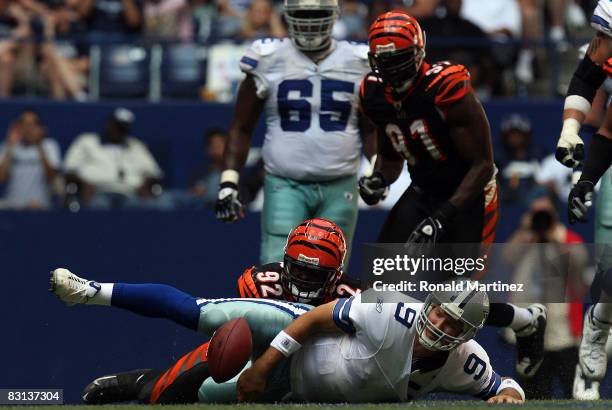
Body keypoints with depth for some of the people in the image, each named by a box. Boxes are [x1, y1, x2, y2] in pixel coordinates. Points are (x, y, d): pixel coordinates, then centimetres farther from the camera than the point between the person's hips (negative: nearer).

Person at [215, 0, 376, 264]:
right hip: (285, 185, -2)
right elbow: (241, 127, 4)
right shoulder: (268, 61, -1)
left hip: (339, 187, 2)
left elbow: (369, 129, 14)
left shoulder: (356, 63, 5)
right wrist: (228, 183, -4)